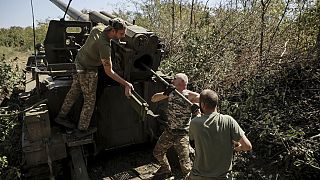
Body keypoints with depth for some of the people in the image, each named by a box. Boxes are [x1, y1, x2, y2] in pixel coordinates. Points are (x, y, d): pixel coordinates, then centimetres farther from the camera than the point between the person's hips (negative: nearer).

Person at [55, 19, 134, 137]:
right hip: (88, 71, -9)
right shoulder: (104, 46, -35)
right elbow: (109, 72, -30)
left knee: (74, 92, 23)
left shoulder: (99, 27, -11)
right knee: (90, 100, 7)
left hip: (79, 61, 9)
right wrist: (126, 84, -30)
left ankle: (61, 117, 41)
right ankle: (82, 129, 24)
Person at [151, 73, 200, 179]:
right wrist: (165, 93, -21)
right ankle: (166, 170, 49)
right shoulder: (171, 92, 0)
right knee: (157, 152, 22)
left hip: (182, 134, -6)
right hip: (169, 131, 6)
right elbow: (153, 99, -2)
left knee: (184, 162, -8)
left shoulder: (189, 95, -15)